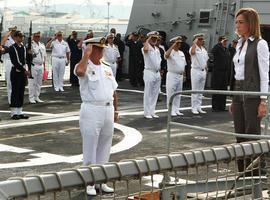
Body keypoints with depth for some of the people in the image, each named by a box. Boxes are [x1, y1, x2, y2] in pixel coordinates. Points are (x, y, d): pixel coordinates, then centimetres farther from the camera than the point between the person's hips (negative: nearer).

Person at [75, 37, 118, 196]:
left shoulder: (107, 69, 14)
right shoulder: (85, 67, -6)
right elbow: (79, 71, -33)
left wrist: (115, 110, 15)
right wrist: (86, 54, -21)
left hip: (108, 110, 7)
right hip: (91, 110, -6)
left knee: (104, 148, 13)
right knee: (90, 148, 0)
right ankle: (90, 183, 9)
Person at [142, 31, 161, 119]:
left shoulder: (157, 49, 15)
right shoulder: (147, 48, -8)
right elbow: (145, 49, -34)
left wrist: (160, 70, 15)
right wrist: (148, 39, -23)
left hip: (157, 73, 7)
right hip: (149, 72, -7)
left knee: (155, 94, 9)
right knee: (148, 94, -3)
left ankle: (152, 112, 16)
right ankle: (147, 112, 1)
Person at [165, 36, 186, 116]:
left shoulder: (181, 53, 14)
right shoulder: (171, 52, -8)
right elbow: (166, 55, -33)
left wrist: (184, 75, 14)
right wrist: (173, 46, -30)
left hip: (180, 76, 7)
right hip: (172, 75, -7)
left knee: (178, 94, 12)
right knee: (171, 94, -4)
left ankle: (176, 110, 18)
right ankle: (171, 111, 0)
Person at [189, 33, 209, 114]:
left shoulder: (204, 50, 14)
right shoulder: (194, 48, -8)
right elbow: (192, 52, -33)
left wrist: (206, 69, 12)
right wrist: (194, 43, -23)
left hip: (203, 71, 7)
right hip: (196, 70, -7)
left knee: (201, 91, 10)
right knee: (195, 91, -3)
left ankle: (198, 107, 16)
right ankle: (194, 108, 1)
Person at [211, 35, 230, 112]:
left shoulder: (227, 50, 14)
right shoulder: (217, 49, -7)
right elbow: (212, 51, -32)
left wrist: (228, 70, 14)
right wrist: (220, 43, -28)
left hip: (225, 72, 7)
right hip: (217, 72, -7)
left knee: (224, 90, 9)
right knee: (216, 90, -3)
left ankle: (222, 106, 17)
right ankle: (215, 107, 1)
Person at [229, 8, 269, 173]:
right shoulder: (240, 44, 15)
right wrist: (233, 100, 17)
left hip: (252, 94, -8)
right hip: (238, 93, 8)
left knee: (252, 135, -5)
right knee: (240, 136, 10)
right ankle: (241, 173, 17)